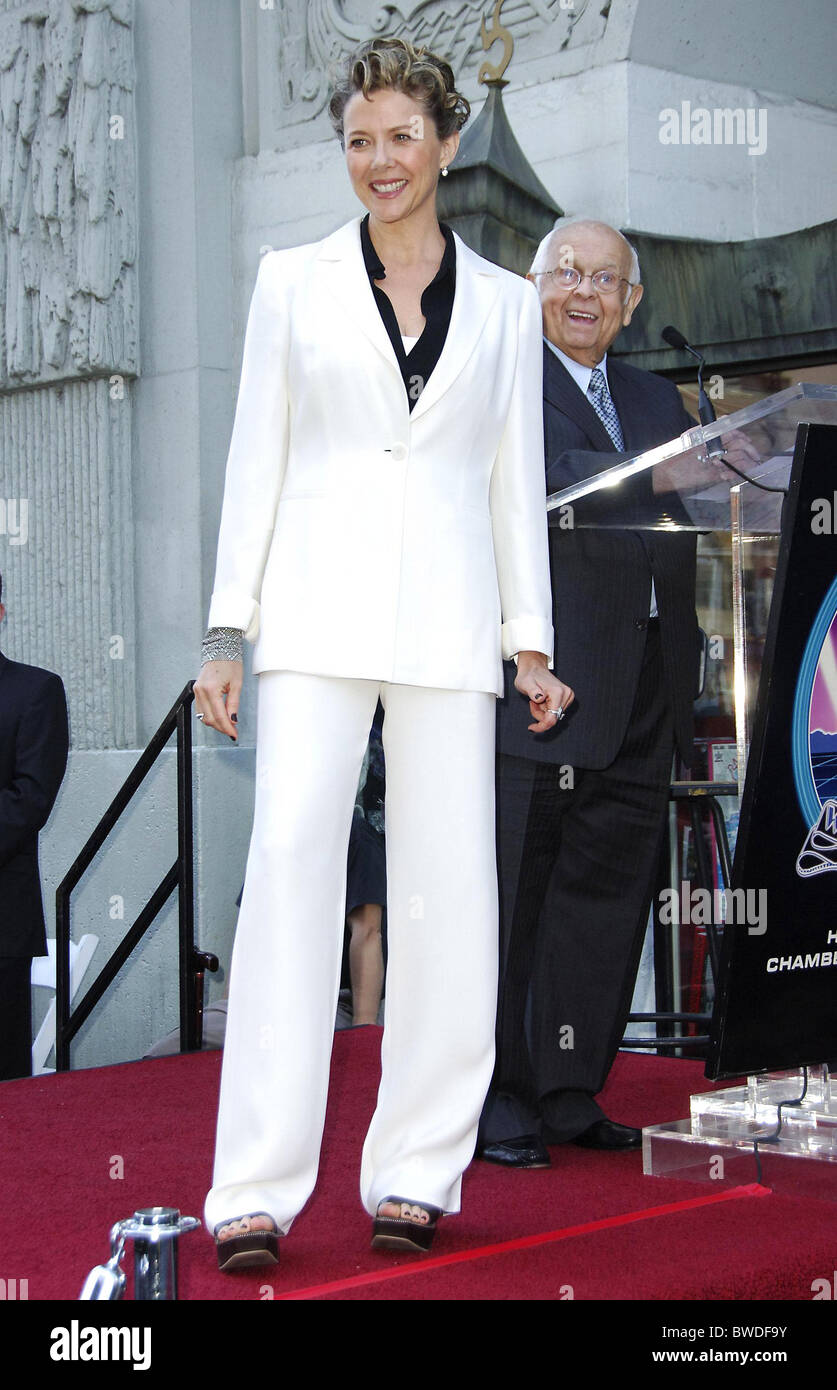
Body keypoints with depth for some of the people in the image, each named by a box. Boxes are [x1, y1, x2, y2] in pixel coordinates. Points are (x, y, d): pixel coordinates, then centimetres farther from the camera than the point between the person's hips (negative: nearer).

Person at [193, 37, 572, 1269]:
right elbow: (255, 458, 7)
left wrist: (530, 642, 6)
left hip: (447, 619, 2)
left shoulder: (503, 303, 12)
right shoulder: (295, 281, 9)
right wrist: (228, 629, 1)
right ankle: (259, 1188, -10)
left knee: (449, 882, 0)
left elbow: (516, 478, 12)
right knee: (290, 860, -12)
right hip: (319, 611, -1)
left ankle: (416, 1171, 11)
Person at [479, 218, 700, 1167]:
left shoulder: (657, 402, 22)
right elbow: (538, 486, -17)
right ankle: (498, 1100, 6)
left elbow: (682, 533, 17)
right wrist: (656, 476, -27)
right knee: (509, 900, -3)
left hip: (641, 696, 7)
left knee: (606, 896, 10)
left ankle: (571, 1093, 19)